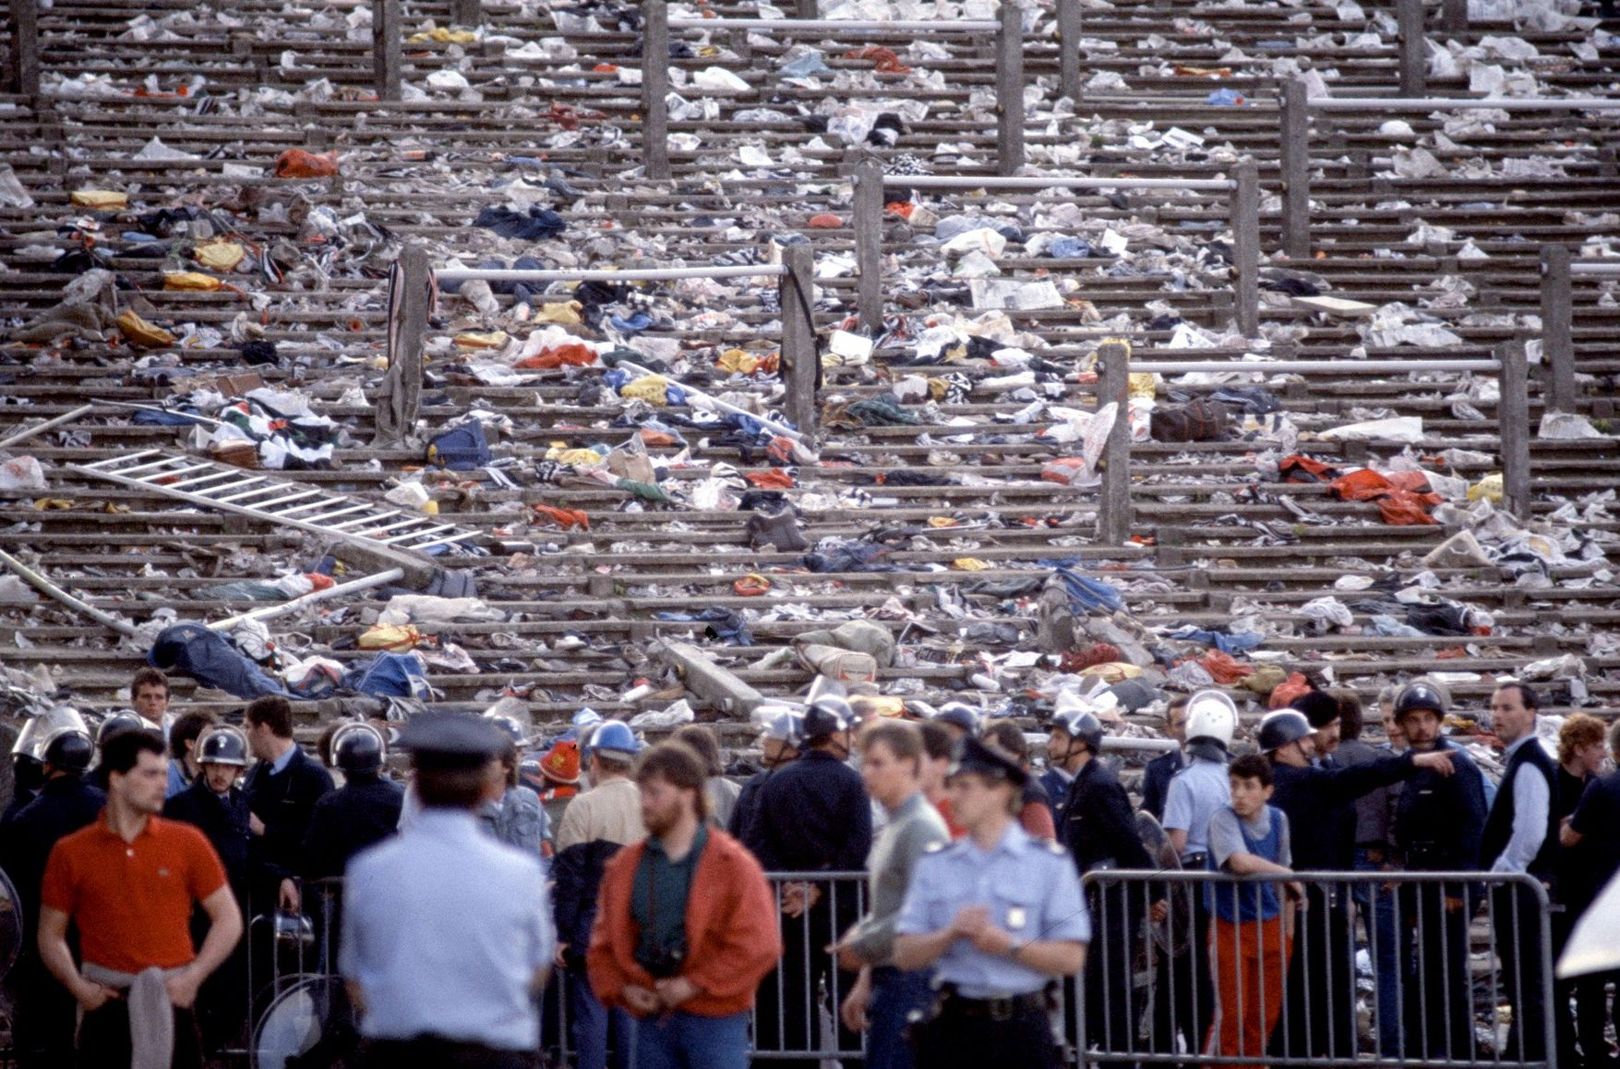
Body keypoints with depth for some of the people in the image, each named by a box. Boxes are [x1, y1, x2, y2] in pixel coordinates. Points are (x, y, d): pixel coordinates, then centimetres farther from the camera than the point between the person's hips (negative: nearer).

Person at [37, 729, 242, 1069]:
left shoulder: (187, 842, 2)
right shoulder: (71, 853, 3)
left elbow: (228, 919, 5)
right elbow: (51, 935, 9)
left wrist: (192, 978, -6)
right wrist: (78, 986, -6)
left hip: (172, 1006, 0)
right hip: (105, 1003, 0)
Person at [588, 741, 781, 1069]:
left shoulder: (732, 864, -8)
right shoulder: (625, 866, 8)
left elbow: (759, 946, -14)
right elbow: (604, 941, 14)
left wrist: (696, 984, -16)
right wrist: (620, 988, -3)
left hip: (714, 1018, -5)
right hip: (652, 1017, 5)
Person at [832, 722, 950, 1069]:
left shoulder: (921, 827, -14)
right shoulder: (892, 828, 16)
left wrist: (860, 946, -13)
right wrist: (866, 983, 19)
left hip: (912, 979, -10)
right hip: (889, 981, 10)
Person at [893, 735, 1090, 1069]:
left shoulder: (1049, 863, 0)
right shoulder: (935, 865, 9)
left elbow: (1071, 957, -6)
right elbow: (905, 954, 6)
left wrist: (1009, 945, -17)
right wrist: (950, 934, -12)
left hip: (1021, 1029, -3)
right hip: (953, 1026, 3)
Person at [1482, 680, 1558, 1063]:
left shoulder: (1529, 765, -15)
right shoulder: (1523, 761, 16)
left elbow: (1531, 832, -25)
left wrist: (1499, 874, -17)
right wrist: (1497, 874, 18)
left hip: (1520, 888, -10)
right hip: (1516, 888, 10)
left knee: (1526, 987, -8)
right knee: (1521, 984, 14)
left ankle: (1529, 1058, -6)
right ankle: (1522, 1057, 19)